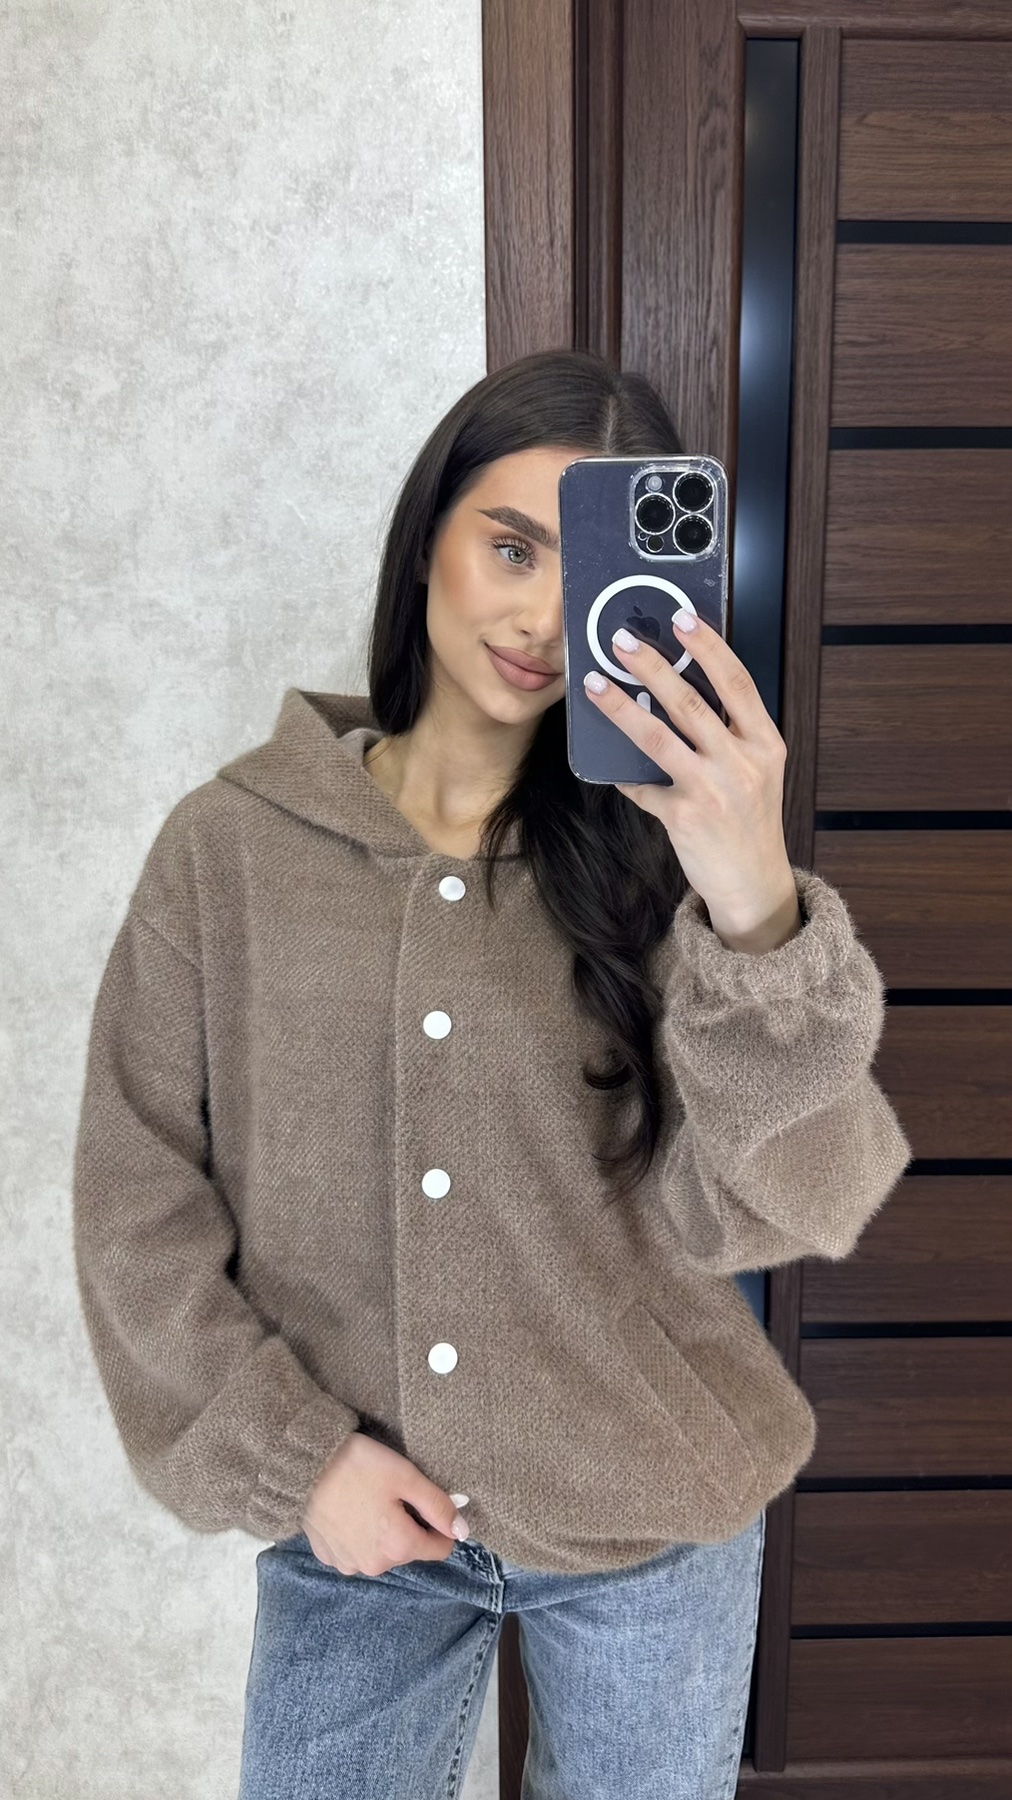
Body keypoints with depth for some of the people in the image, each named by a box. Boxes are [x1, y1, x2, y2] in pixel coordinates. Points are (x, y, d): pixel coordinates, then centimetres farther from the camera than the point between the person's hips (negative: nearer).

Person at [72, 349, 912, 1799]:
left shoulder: (656, 849, -10)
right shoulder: (230, 843, -8)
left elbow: (751, 1216, -20)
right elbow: (141, 1205, -3)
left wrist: (758, 909, -34)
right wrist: (291, 1455, -8)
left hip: (652, 1526, 1)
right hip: (355, 1522, 0)